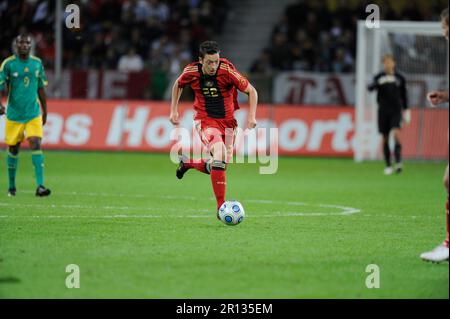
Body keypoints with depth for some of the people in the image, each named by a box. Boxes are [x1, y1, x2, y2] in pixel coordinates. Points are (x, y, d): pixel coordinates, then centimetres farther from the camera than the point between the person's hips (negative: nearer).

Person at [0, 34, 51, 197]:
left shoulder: (37, 63, 5)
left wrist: (45, 111, 17)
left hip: (34, 114, 1)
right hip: (14, 114, -1)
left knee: (36, 144, -14)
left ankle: (40, 186, -17)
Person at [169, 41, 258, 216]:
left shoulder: (227, 71, -18)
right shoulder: (191, 72, -12)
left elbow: (251, 91, -8)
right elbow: (178, 85, 12)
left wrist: (252, 116, -17)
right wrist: (173, 111, 10)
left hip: (227, 121, 2)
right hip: (205, 120, -2)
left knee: (220, 167, 7)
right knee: (219, 152, -29)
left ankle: (188, 162, 40)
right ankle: (221, 207, -25)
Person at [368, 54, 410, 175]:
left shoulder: (400, 78, 5)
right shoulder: (379, 77, 2)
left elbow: (404, 95, 14)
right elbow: (370, 88, -14)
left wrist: (405, 109, 14)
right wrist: (378, 83, -35)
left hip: (396, 110, -1)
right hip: (383, 110, 1)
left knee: (396, 133, -20)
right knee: (384, 139, 2)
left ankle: (398, 162, -22)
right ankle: (388, 166, 11)